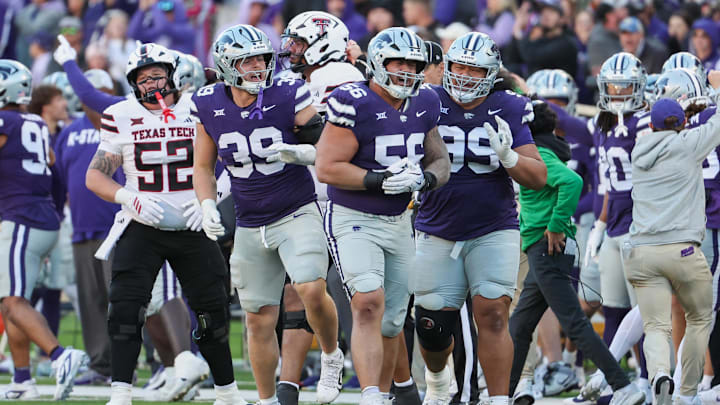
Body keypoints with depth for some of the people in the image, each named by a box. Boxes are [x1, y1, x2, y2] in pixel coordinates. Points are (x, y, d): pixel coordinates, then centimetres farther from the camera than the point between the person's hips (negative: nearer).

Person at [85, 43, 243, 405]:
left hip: (193, 227, 1)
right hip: (142, 226, -1)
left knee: (212, 312, 4)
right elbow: (95, 176, 2)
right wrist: (130, 199, -15)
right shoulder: (122, 118, -1)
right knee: (126, 308, -16)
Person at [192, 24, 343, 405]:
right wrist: (208, 207, -3)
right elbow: (203, 167, 12)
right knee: (260, 320, 8)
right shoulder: (210, 106, -1)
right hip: (251, 227, 4)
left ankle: (331, 357, 3)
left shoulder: (289, 96, -12)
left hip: (297, 214, -4)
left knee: (311, 290, -25)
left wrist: (303, 153, -28)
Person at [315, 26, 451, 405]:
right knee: (369, 304, -23)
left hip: (398, 223, 7)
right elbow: (327, 168, -20)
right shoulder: (353, 104, -18)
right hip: (353, 220, -7)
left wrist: (423, 178, -11)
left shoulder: (423, 105, 4)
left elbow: (441, 162, 13)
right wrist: (381, 180, -27)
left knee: (391, 321, 12)